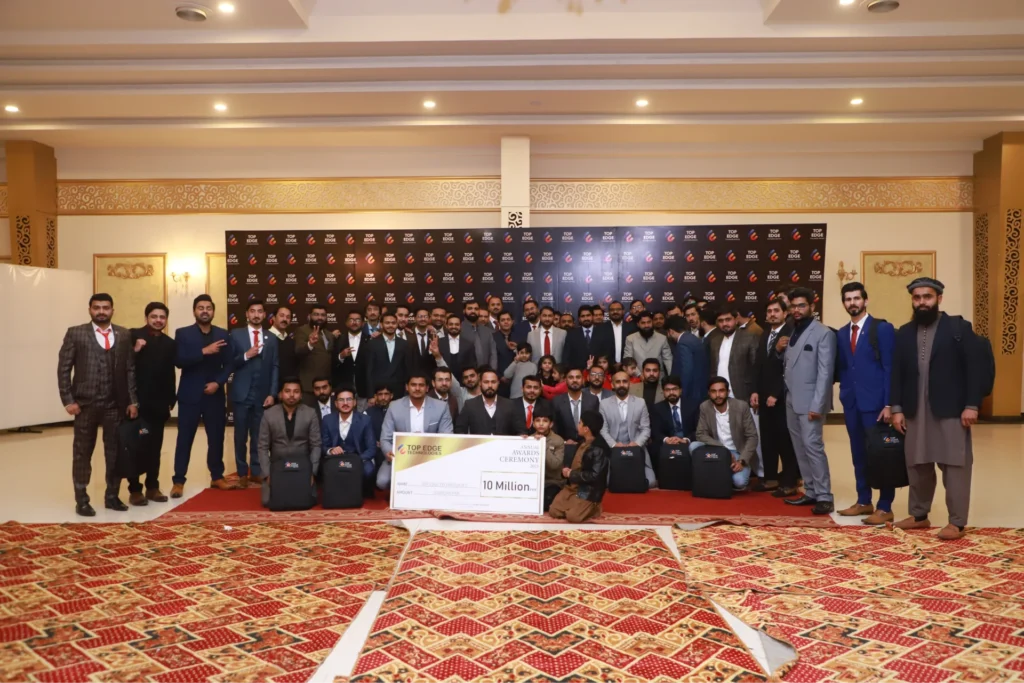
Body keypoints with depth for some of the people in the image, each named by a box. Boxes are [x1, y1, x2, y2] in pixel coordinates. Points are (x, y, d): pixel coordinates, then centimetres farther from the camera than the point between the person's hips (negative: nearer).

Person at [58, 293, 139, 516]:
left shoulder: (124, 335, 8)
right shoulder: (76, 333, 1)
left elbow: (131, 369, 7)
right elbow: (63, 368, -1)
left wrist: (133, 401, 2)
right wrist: (68, 400, -8)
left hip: (116, 404, 2)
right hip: (85, 403, -2)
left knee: (115, 452, 7)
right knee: (82, 453, 7)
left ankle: (112, 496, 20)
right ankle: (81, 500, 17)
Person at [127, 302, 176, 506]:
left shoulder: (169, 343, 9)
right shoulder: (133, 336, -4)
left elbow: (170, 375, 10)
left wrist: (170, 401, 9)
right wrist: (135, 351, -27)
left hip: (159, 404, 4)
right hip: (138, 402, -4)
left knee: (155, 447, 9)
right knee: (136, 447, 2)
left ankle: (153, 487, 17)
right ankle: (135, 489, 8)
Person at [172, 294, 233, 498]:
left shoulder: (223, 334, 7)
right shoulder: (182, 333, 0)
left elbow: (229, 364, 4)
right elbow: (179, 361, -13)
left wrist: (218, 382, -11)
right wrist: (204, 351, -23)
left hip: (215, 394, 2)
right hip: (190, 395, -2)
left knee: (216, 438, 8)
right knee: (184, 439, 2)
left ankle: (217, 477, 21)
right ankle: (178, 481, 9)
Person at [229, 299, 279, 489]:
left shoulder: (272, 338, 7)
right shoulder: (236, 335, 3)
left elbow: (275, 367, 3)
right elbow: (229, 363, -2)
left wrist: (272, 393, -4)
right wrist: (246, 356, -18)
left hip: (262, 394, 1)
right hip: (241, 393, -1)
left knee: (258, 436, 6)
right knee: (241, 435, 5)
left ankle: (256, 472, 16)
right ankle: (242, 473, 16)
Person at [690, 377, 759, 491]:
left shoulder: (741, 406, -13)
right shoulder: (705, 407, -7)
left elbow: (752, 437, -11)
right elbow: (701, 434, -9)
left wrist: (742, 461, -23)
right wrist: (723, 449, -23)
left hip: (737, 453, -2)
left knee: (739, 482, -29)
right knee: (693, 446, -26)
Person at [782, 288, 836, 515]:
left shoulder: (823, 333, -7)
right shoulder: (793, 333, 15)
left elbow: (825, 372, -14)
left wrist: (817, 405, -18)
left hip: (810, 402, -7)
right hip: (792, 401, 7)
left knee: (813, 447, -10)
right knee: (800, 449, 10)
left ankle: (824, 497, -3)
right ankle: (810, 492, 18)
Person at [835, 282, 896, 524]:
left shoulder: (882, 328, -5)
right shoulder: (841, 333, 13)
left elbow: (890, 368, -10)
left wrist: (888, 404, -14)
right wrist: (845, 391, -2)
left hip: (875, 402, -6)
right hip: (851, 403, 6)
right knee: (859, 454, 12)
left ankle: (885, 507, 7)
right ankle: (864, 501, 22)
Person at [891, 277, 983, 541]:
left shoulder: (959, 327, 0)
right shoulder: (904, 333, 11)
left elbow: (974, 368, -5)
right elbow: (897, 373, 9)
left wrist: (971, 405, -12)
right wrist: (897, 408, 3)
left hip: (950, 410, -4)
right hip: (915, 411, 4)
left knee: (954, 465, 0)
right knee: (917, 465, 11)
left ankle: (956, 522, 8)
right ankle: (919, 515, 23)